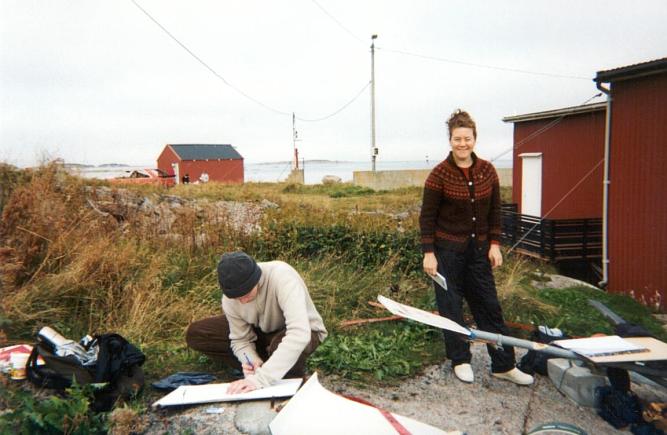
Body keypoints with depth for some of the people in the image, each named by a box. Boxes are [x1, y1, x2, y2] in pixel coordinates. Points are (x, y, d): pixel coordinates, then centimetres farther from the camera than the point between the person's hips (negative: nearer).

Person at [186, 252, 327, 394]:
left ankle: (291, 376, -4)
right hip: (263, 331, 6)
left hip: (303, 333, -6)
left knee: (281, 346, -43)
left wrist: (261, 377, -48)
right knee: (194, 334, -9)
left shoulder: (281, 277, -37)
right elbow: (241, 339, -8)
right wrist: (253, 362, -31)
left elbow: (299, 334, -46)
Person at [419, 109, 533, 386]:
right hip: (448, 249, -4)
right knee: (451, 307, 5)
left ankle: (503, 365, 19)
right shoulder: (439, 174, -11)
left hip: (479, 249, 4)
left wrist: (494, 244, 2)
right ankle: (460, 361, 23)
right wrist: (428, 253, -12)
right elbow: (427, 217, -9)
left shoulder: (487, 171, 1)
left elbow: (494, 211, 9)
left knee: (490, 306, 8)